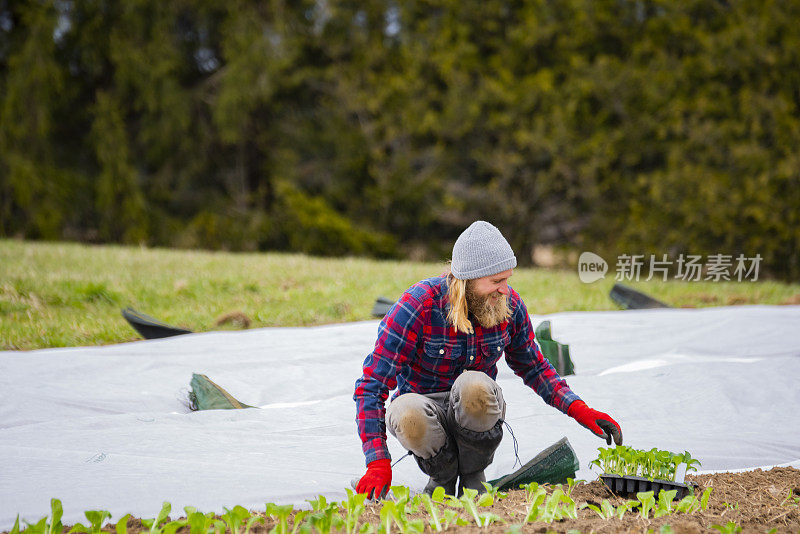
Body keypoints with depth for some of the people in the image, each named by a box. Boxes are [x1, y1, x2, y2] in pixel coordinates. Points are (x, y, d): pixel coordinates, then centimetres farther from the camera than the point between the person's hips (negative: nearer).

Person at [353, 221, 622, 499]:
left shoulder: (510, 306, -8)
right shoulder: (417, 306, -22)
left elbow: (533, 367, 12)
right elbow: (371, 385, -22)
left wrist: (579, 410, -3)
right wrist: (378, 464, -32)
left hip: (478, 409, 2)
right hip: (426, 406, -2)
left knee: (473, 384, -36)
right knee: (406, 413, -40)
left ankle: (473, 476, -8)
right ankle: (443, 474, -6)